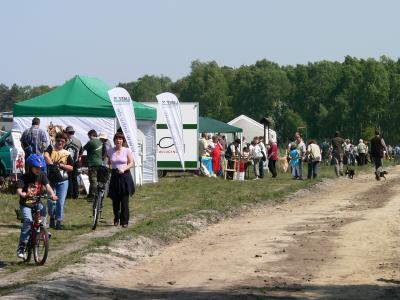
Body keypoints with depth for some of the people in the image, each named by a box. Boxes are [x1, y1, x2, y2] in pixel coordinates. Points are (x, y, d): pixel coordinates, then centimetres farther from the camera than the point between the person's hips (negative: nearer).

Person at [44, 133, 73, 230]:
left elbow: (71, 168, 8)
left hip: (62, 181, 2)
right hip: (51, 179, -2)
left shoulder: (66, 154, 10)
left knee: (61, 202, -1)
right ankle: (52, 217, 21)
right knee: (51, 201, -3)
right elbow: (46, 156, -18)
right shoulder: (51, 148, 3)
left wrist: (61, 165, -7)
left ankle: (59, 222, 7)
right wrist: (52, 165, -29)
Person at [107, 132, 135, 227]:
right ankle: (116, 219, 20)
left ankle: (124, 221, 0)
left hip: (125, 176, -2)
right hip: (114, 176, 2)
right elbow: (108, 162, 17)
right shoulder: (110, 151, 6)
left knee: (125, 200, -5)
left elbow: (131, 163, -1)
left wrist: (124, 169, -17)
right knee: (115, 200, 3)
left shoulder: (127, 150, 0)